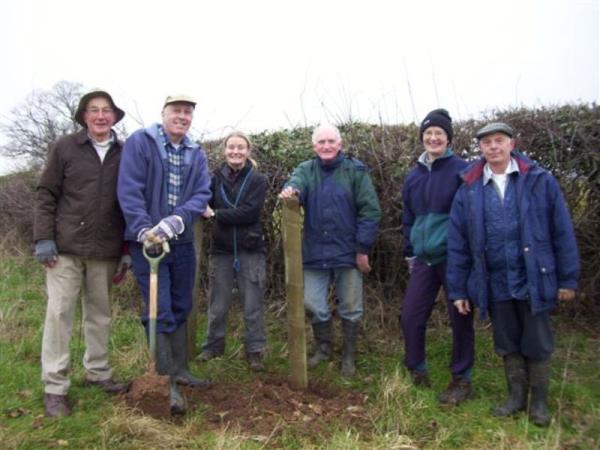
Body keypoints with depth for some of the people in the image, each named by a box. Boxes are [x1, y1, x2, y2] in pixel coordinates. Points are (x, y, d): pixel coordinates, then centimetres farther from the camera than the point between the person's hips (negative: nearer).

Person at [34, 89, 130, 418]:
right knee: (59, 313, 1)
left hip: (105, 251, 2)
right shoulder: (64, 147, 1)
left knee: (100, 314, 12)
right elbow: (45, 194, 1)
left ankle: (97, 371, 28)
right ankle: (54, 387, 12)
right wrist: (43, 238, -7)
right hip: (66, 247, -2)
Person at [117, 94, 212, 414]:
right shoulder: (139, 142, -6)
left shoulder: (196, 154, 8)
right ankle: (167, 381, 8)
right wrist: (143, 230, -25)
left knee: (181, 309, 14)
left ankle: (180, 371, 29)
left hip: (182, 242, 6)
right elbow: (129, 191, -14)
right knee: (160, 312, -4)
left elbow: (202, 194, -3)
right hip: (148, 242, -5)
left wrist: (176, 221, -20)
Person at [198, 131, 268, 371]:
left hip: (251, 251, -2)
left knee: (253, 305, 5)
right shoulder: (216, 177, 3)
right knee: (218, 305, 13)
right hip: (221, 250, 2)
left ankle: (255, 351, 20)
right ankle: (213, 345, 32)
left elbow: (250, 212, -15)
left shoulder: (258, 180, -3)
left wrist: (215, 214, -15)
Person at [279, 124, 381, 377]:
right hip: (315, 252, 2)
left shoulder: (355, 171, -4)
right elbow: (296, 183, -19)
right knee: (313, 304, 11)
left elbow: (370, 211, -7)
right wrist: (291, 190, -44)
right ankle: (323, 348, 36)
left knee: (350, 308, 10)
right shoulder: (306, 170, 4)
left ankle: (349, 356, 31)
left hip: (347, 252, -2)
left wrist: (363, 249, -10)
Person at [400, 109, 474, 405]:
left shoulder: (461, 170, -6)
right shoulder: (414, 175, 10)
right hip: (424, 260, 5)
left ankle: (461, 380, 25)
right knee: (410, 316, 6)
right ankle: (416, 373, 26)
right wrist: (409, 253, 17)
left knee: (460, 319, 7)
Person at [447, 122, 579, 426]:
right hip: (495, 285, 2)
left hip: (534, 282, -2)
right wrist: (458, 290, 2)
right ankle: (516, 397, 34)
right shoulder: (468, 191, 1)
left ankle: (539, 402, 30)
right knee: (507, 345, 16)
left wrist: (568, 278, -4)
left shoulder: (540, 181, -4)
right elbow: (457, 244, 2)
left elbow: (562, 233, -3)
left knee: (537, 344, 10)